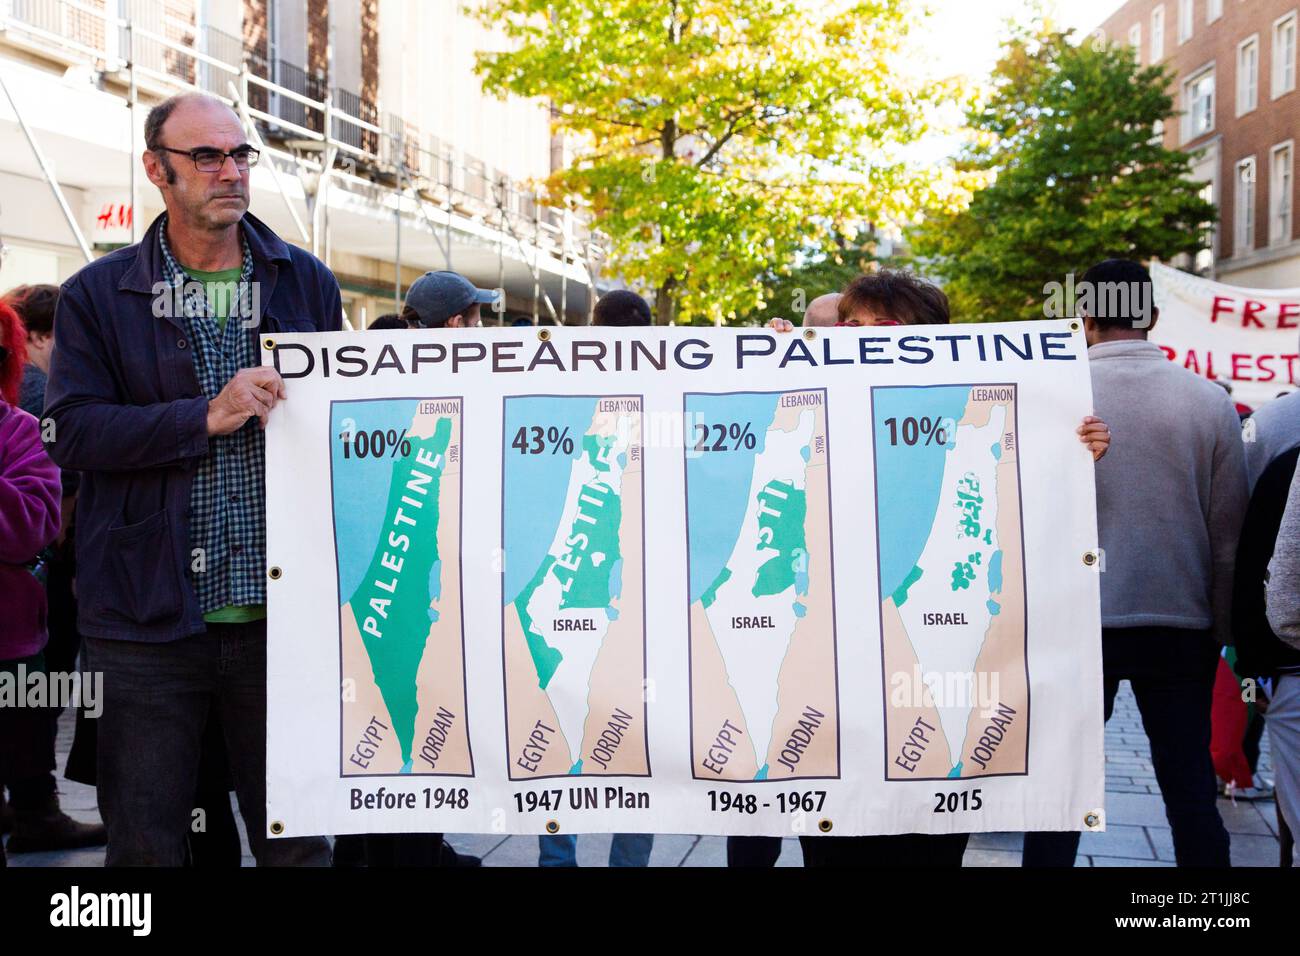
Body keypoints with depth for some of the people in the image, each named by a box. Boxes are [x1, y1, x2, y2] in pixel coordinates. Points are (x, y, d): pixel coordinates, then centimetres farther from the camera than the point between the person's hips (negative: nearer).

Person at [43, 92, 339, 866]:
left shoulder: (307, 283, 10)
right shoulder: (99, 295, 4)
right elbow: (72, 431, -7)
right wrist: (208, 416, -18)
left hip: (280, 612, 1)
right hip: (150, 619, -1)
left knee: (296, 842, 9)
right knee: (145, 846, 8)